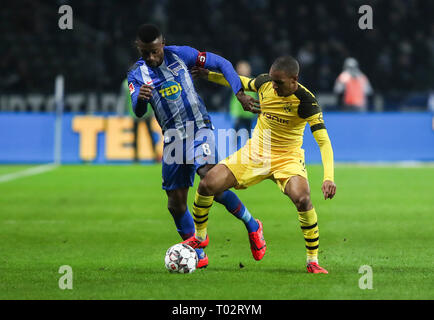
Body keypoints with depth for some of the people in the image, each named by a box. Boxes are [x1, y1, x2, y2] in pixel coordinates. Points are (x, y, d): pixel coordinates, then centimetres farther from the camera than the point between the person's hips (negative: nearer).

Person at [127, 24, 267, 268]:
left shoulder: (181, 55, -4)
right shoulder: (137, 75, 0)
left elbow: (222, 64, 2)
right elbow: (138, 112, -16)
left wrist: (240, 94, -8)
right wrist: (140, 99, -40)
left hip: (199, 128, -4)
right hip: (173, 137, 4)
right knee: (176, 203, 1)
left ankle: (252, 226, -9)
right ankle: (198, 256, 17)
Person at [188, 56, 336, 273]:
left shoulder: (305, 101, -23)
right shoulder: (264, 84, -10)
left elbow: (324, 142, -28)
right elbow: (243, 83, 15)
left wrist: (328, 178, -41)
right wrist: (208, 75, 9)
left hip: (287, 157, -4)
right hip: (256, 152, 4)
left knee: (302, 198, -32)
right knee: (207, 185, -8)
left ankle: (312, 260, -16)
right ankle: (199, 236, 19)